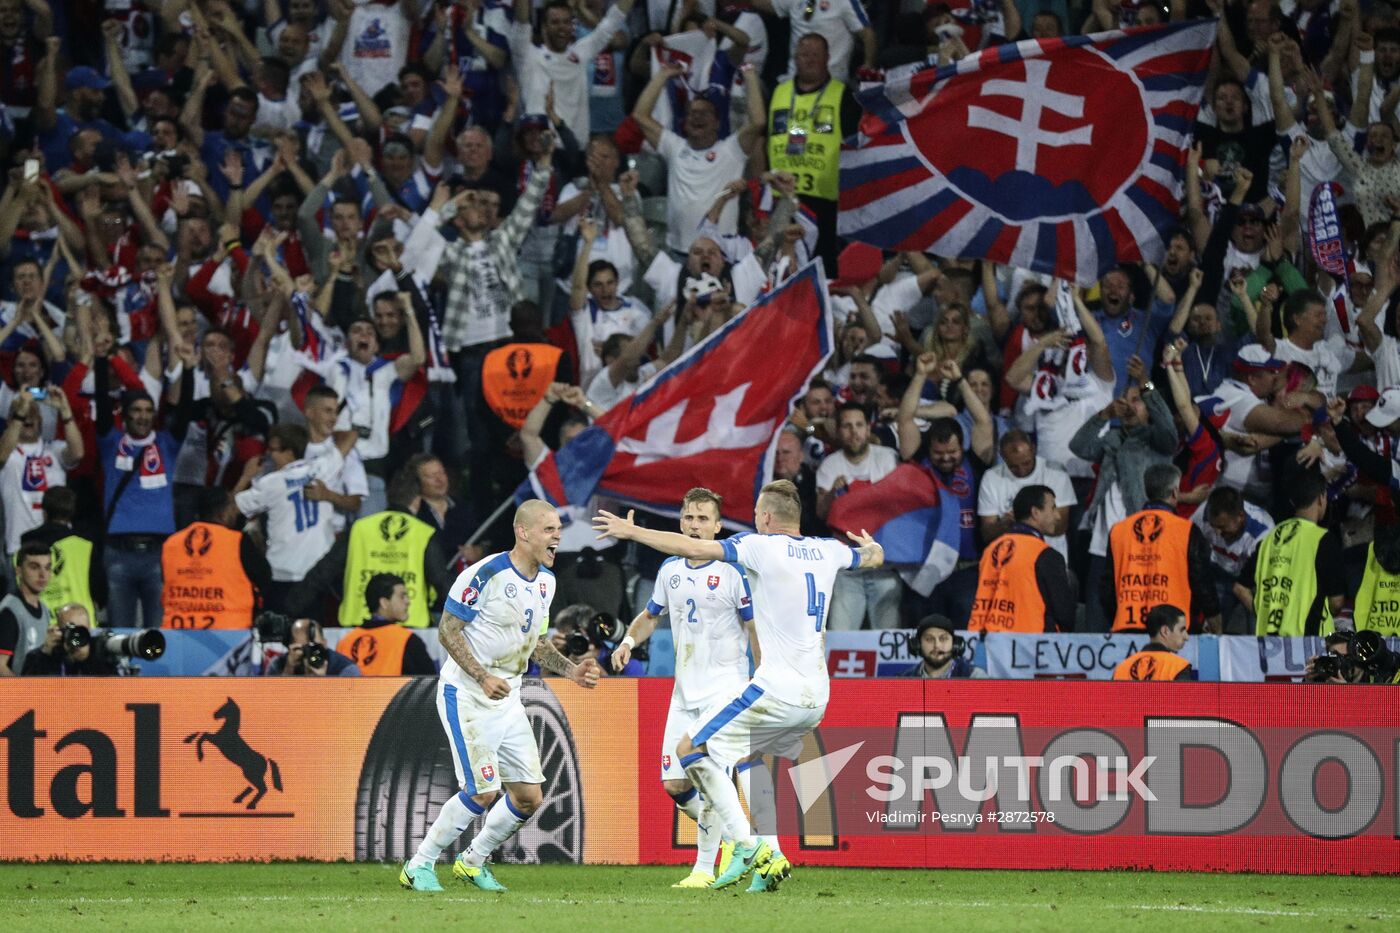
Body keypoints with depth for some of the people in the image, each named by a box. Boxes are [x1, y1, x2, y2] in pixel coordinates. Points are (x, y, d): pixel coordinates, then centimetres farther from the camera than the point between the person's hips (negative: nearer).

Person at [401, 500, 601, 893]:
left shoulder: (546, 580, 8)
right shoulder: (485, 575, -19)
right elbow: (447, 631, -16)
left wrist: (571, 670, 4)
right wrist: (483, 677, -26)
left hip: (507, 698, 8)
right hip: (466, 695, -8)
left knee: (529, 797, 3)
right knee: (484, 793, -13)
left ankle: (473, 861, 24)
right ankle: (419, 866, 3)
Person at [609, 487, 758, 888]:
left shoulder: (734, 572, -8)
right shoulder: (670, 570, 9)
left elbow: (756, 630, -4)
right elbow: (650, 615, 23)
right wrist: (629, 640, 2)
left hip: (726, 687, -6)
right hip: (685, 692, 6)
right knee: (674, 784, 2)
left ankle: (704, 868, -10)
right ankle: (729, 837, 25)